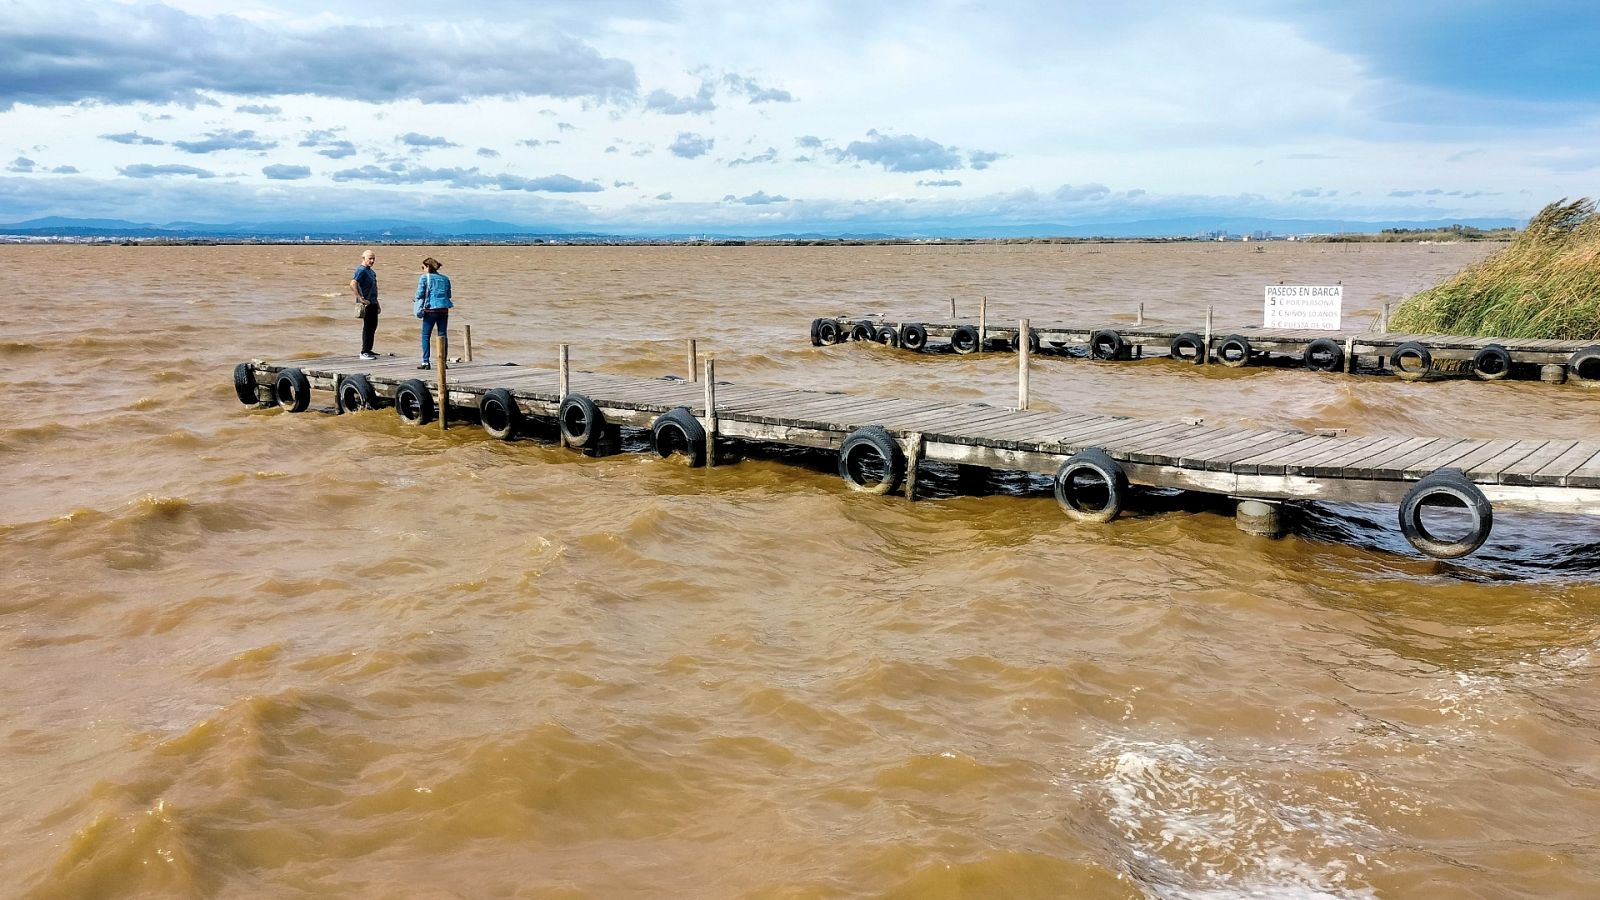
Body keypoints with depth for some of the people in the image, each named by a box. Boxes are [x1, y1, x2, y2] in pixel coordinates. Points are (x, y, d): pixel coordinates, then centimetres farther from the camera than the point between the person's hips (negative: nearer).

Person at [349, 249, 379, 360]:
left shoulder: (370, 270, 15)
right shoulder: (361, 270, -14)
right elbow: (353, 284, -26)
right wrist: (361, 299, -25)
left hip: (373, 303, 10)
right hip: (366, 304, -10)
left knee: (373, 326, 15)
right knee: (367, 327, -6)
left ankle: (368, 350, 24)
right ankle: (364, 352, -1)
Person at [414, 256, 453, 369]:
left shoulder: (424, 278, -2)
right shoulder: (445, 279, 11)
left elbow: (420, 294, -5)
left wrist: (419, 309, 10)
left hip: (430, 309, -4)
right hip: (444, 309, 4)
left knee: (425, 335, 4)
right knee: (443, 335, 7)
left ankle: (426, 362, -2)